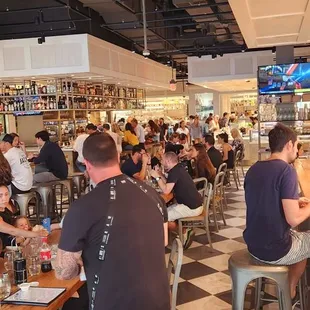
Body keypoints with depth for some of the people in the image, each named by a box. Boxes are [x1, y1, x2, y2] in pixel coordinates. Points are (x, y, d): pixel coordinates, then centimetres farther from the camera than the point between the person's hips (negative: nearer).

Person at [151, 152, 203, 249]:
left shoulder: (174, 171, -18)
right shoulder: (178, 169, 13)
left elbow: (166, 191, -23)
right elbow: (169, 186, 18)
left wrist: (157, 177, -12)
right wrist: (160, 175, 12)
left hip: (191, 208, -10)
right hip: (195, 204, 10)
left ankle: (184, 234, 5)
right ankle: (185, 232, 14)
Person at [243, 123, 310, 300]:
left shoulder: (254, 169, 3)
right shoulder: (286, 170, -20)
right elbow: (293, 219, -23)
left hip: (253, 245, 8)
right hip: (275, 250, -8)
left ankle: (291, 290, 36)